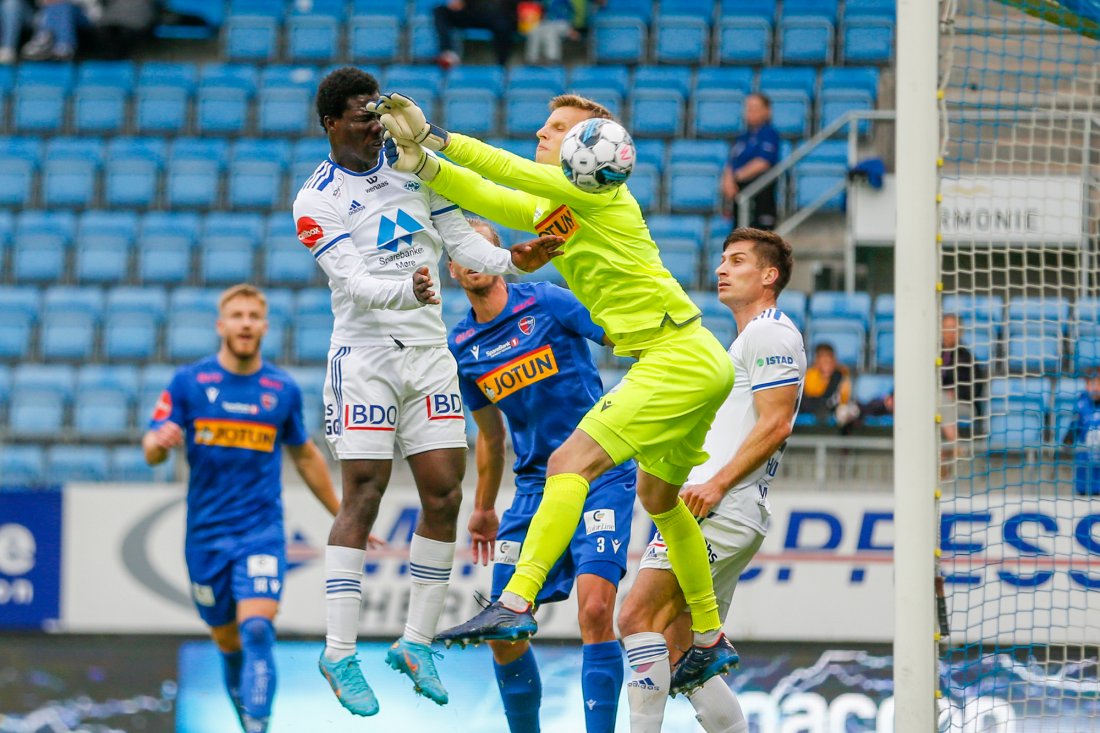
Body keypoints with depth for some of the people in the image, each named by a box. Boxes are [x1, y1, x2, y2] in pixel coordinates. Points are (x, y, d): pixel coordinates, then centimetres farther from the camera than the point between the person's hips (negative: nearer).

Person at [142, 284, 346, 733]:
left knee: (257, 630, -21)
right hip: (206, 535, 1)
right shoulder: (188, 382, 0)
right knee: (228, 642, 10)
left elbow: (305, 457, 18)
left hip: (262, 532, -1)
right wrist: (160, 441, -27)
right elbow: (151, 451, -2)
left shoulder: (283, 389, 4)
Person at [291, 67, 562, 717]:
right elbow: (354, 283, -18)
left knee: (445, 495, 1)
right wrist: (407, 291, -37)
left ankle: (417, 641, 11)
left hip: (429, 352, 5)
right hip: (365, 354, -5)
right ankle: (340, 652, -8)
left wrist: (512, 261, -7)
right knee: (364, 498, -10)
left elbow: (460, 239, 12)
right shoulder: (318, 201, -7)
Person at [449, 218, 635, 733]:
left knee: (595, 608, -22)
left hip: (600, 474, -5)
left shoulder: (548, 303, -6)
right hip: (534, 487, 5)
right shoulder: (461, 347, 10)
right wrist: (483, 509, 28)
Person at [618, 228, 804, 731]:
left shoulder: (771, 332, -5)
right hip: (721, 515, 11)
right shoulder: (747, 339, 27)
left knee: (638, 617, -18)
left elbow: (775, 424, -15)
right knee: (681, 656, 8)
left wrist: (717, 484, -19)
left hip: (721, 511, -11)